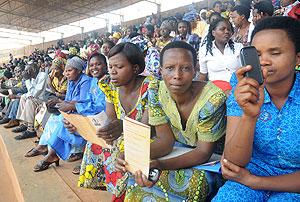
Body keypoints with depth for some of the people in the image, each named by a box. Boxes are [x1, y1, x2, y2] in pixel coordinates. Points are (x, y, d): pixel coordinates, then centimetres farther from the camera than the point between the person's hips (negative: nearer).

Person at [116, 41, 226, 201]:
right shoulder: (156, 91, -15)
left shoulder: (212, 99, -28)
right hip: (180, 150, 3)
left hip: (211, 158, -3)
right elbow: (165, 140, -12)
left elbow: (204, 151, -21)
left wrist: (160, 165, -37)